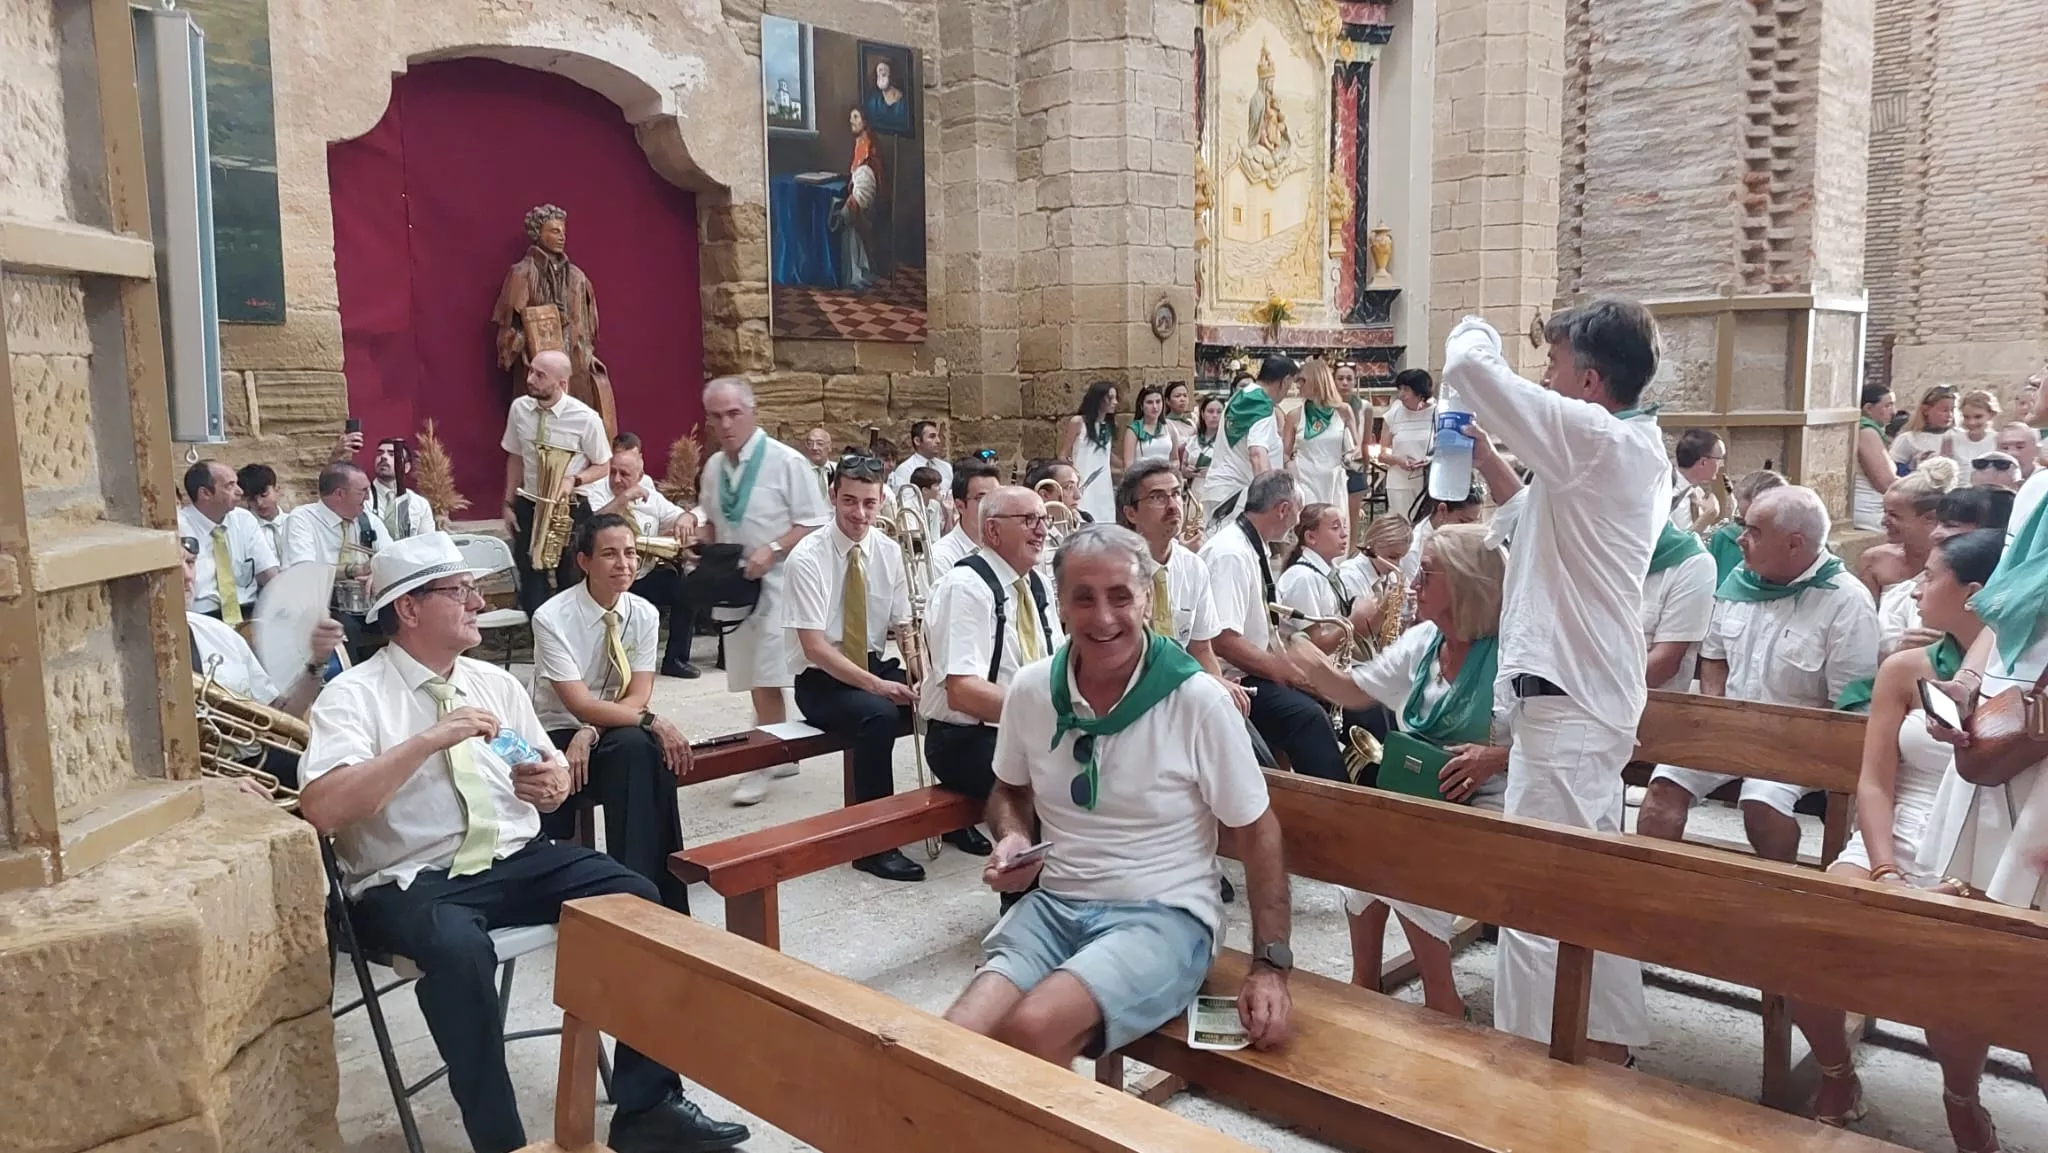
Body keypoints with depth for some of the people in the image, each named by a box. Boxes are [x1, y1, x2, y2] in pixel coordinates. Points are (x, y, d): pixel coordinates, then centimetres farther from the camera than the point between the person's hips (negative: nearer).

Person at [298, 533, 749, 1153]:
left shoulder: (496, 682, 13)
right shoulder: (353, 695, -5)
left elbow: (554, 776, 20)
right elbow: (321, 809, -21)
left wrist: (551, 783, -5)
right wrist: (429, 740, -25)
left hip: (519, 859, 5)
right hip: (413, 881, -5)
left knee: (637, 900, -16)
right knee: (459, 947, -37)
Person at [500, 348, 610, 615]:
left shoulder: (586, 418, -17)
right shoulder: (519, 408, -6)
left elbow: (602, 466, -5)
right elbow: (515, 457, 7)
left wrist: (574, 480, -23)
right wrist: (509, 503, 6)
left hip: (569, 510, -3)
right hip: (527, 507, 3)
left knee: (571, 583, 11)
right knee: (530, 581, 11)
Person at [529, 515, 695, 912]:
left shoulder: (644, 615, -2)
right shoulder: (552, 618, -15)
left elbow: (639, 697, -7)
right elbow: (580, 705, -21)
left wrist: (591, 734, -24)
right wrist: (652, 722, -29)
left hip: (619, 737, 3)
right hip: (558, 737, -3)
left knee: (643, 749, -32)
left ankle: (647, 885, -27)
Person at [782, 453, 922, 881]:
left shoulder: (890, 553, 1)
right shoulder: (808, 557, -15)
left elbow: (905, 627, 3)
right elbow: (814, 647, -20)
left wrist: (919, 668, -19)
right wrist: (877, 686, -29)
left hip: (875, 666, 5)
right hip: (821, 680, -5)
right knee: (878, 715, -35)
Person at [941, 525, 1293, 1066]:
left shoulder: (1198, 700, -11)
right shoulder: (1030, 689, 0)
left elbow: (1257, 831, -2)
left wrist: (1271, 966, -7)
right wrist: (1012, 837, -3)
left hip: (1165, 915, -3)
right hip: (1055, 905, 4)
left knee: (1032, 1029, -30)